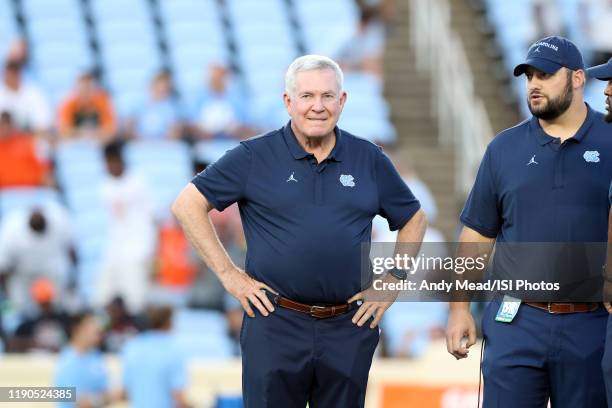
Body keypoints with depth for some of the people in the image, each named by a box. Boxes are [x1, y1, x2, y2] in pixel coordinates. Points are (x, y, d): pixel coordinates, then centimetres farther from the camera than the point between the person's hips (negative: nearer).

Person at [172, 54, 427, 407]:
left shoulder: (370, 160, 8)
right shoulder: (255, 157, 0)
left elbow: (414, 220, 19)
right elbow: (189, 205, 0)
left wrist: (392, 283, 8)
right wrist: (229, 274, -4)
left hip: (349, 328, 2)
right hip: (276, 324, -2)